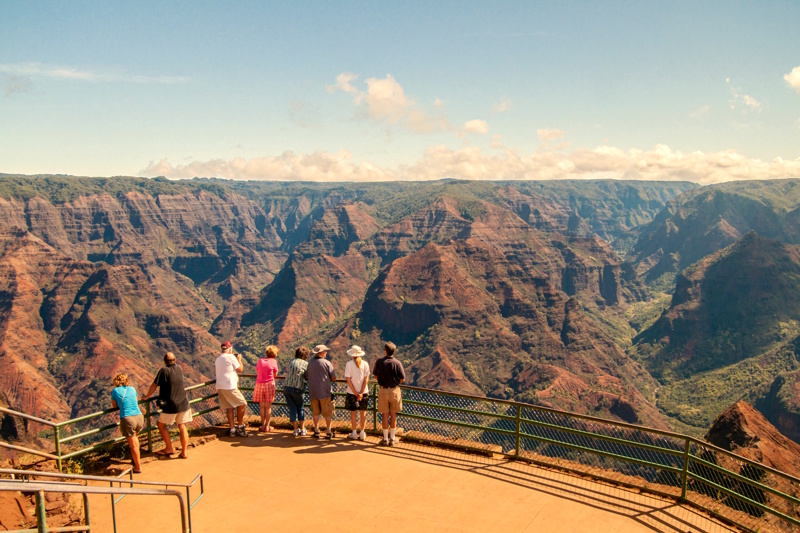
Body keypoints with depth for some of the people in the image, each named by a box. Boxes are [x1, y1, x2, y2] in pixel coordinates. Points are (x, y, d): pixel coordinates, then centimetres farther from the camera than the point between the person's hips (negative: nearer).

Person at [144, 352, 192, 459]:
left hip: (171, 405, -5)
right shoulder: (180, 369, 4)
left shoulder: (164, 371, -12)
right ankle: (184, 452, 9)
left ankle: (169, 448, 14)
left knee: (161, 424, 13)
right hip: (183, 403, 5)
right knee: (182, 426, 10)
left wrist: (147, 396, 8)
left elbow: (154, 385, -6)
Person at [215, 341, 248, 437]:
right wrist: (239, 359, 12)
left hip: (220, 387, 8)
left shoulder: (218, 358, 15)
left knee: (229, 407, 10)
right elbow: (240, 369, -5)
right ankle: (240, 426, 2)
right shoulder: (231, 357, -8)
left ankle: (232, 429, 7)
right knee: (242, 404, 2)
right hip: (230, 386, -8)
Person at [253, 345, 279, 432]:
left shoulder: (260, 360, 6)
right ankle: (267, 426, 8)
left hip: (259, 384, 3)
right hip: (269, 384, -3)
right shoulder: (273, 361, -3)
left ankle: (263, 425, 15)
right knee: (268, 407, 5)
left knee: (262, 407, 11)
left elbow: (257, 371, 16)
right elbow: (275, 374, 5)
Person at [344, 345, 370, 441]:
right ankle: (362, 433, 13)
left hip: (352, 392, -1)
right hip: (364, 392, 2)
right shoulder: (365, 364, -4)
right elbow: (366, 379, -8)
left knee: (353, 412, 10)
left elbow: (348, 380, -12)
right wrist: (361, 393, -8)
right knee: (363, 412, 10)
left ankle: (354, 433, 17)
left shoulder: (349, 364, -9)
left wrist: (355, 393, -8)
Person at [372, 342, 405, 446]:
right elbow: (402, 378, -7)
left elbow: (375, 376, 5)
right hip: (394, 390, 0)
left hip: (383, 391, 0)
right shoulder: (397, 363, -10)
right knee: (393, 415, 10)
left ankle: (385, 439, 13)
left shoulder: (379, 362, -8)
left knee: (385, 415, 8)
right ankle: (392, 438, 15)